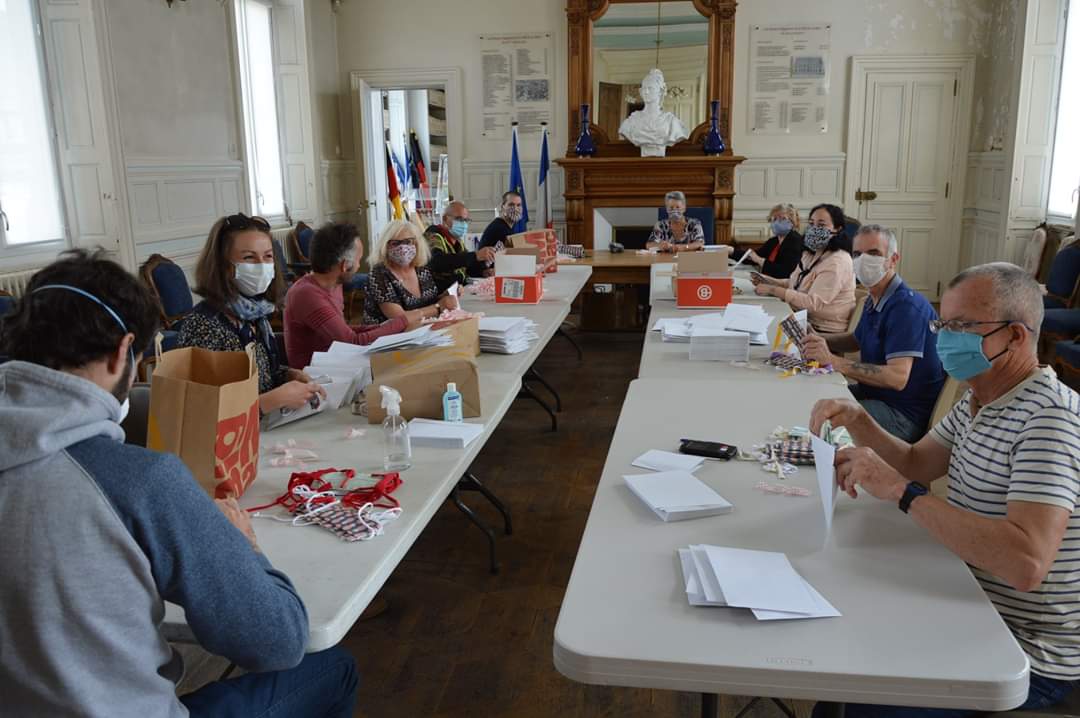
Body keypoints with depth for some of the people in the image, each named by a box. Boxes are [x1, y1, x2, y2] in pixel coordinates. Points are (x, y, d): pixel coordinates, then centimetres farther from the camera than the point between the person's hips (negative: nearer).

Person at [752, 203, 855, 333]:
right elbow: (794, 282, 22)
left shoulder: (836, 262, -19)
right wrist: (767, 281, 3)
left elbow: (813, 303, -25)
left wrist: (772, 290, -21)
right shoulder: (811, 254, 12)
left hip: (824, 331, -8)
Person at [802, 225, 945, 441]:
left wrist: (833, 361, -32)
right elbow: (857, 340, 28)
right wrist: (819, 340, 7)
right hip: (873, 392, 10)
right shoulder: (874, 300, 9)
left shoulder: (906, 306, -23)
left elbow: (897, 378, -31)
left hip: (903, 414, -10)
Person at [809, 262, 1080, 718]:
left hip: (1029, 657, -8)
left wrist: (902, 491, -33)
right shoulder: (979, 401, 5)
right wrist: (857, 421, -5)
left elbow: (1027, 563, -37)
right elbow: (915, 463, 14)